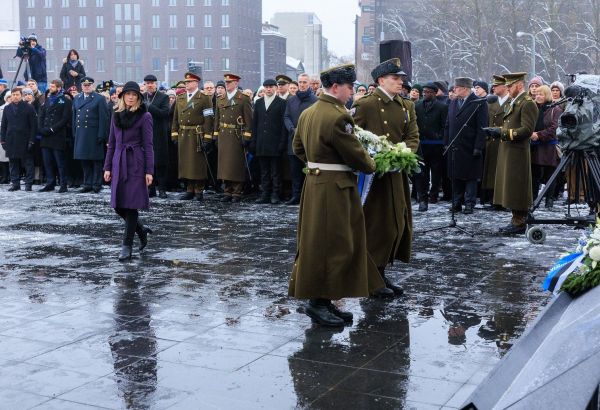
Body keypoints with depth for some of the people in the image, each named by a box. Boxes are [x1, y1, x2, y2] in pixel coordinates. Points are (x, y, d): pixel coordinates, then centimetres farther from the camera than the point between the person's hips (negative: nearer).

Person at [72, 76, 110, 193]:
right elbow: (74, 117, 17)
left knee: (96, 161, 1)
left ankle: (97, 184, 7)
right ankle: (87, 184, 15)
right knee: (84, 161, 8)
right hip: (80, 135, 5)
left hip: (94, 134, -5)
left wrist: (101, 135, -13)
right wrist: (74, 133, 10)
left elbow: (103, 118, -7)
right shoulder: (76, 99, 15)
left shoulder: (99, 99, -2)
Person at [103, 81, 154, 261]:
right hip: (118, 163, 5)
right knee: (118, 205, 5)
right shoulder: (116, 115, 11)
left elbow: (148, 145, -6)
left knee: (131, 204, -4)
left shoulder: (144, 116, -4)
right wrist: (107, 167, 9)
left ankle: (127, 246, 5)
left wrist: (149, 170, -11)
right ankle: (141, 230, 28)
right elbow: (111, 143, 14)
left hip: (135, 164, -5)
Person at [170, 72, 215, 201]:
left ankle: (199, 191, 6)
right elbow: (175, 118, 15)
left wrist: (207, 138, -14)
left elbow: (208, 119, -8)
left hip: (197, 136, -5)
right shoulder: (180, 99, 14)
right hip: (183, 136, 5)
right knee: (186, 163, 7)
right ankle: (190, 189, 15)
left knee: (198, 163, -2)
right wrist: (174, 135, 6)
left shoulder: (204, 98, -2)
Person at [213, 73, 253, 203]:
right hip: (223, 135, 5)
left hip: (237, 135, -5)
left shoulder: (244, 99, -3)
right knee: (225, 163, 6)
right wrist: (216, 135, 9)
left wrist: (246, 136, -12)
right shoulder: (220, 99, 13)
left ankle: (237, 193, 3)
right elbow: (217, 118, 16)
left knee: (237, 164, -2)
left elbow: (248, 119, -6)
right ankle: (227, 192, 13)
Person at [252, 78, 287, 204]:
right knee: (264, 170, 8)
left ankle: (275, 195, 5)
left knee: (276, 170, 0)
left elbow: (283, 123, -5)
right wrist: (253, 141, 6)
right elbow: (254, 122, 13)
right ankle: (265, 194, 12)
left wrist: (282, 142, -12)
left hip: (275, 142, -4)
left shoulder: (281, 103, -1)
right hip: (261, 142, 5)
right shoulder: (258, 103, 14)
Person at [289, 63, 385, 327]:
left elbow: (298, 148, 18)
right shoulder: (337, 116, -19)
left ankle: (322, 300, 22)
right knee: (332, 244, -3)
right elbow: (355, 154, -14)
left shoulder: (308, 113, 10)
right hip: (335, 189, -10)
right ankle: (318, 302, 3)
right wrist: (371, 166, 4)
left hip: (314, 183, 10)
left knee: (318, 243, 14)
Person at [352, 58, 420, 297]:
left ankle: (381, 274, 23)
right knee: (378, 225, -3)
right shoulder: (365, 104, -8)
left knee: (398, 225, 11)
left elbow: (413, 138, 6)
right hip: (374, 174, -7)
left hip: (397, 175, 7)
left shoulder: (407, 106, 12)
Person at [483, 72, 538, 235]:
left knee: (516, 189, -5)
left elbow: (527, 129, -19)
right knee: (509, 188, 12)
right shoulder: (514, 103, 19)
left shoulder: (528, 103, -11)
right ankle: (516, 220, 20)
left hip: (517, 153, -10)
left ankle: (520, 223, 2)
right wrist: (498, 131, 6)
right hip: (508, 152, 10)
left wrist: (503, 133, -20)